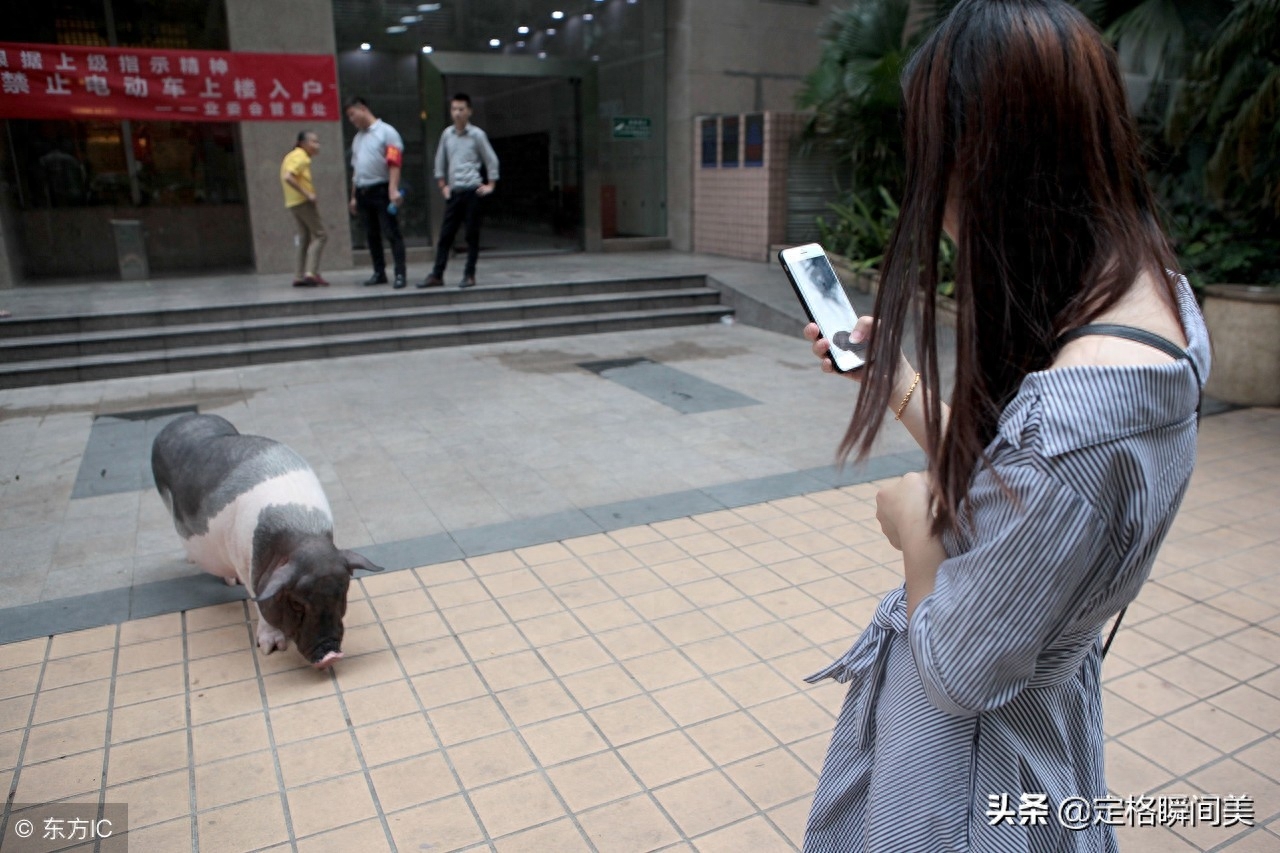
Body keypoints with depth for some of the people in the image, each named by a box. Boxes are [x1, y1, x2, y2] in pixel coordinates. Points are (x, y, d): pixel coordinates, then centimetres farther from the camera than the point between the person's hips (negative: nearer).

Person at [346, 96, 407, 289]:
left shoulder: (386, 132, -4)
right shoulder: (358, 138, 19)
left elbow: (394, 163, -14)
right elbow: (355, 169, 20)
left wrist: (393, 190, -24)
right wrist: (353, 196, 17)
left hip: (381, 190, -7)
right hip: (363, 192, 7)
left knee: (392, 233, -7)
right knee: (372, 235, 9)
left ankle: (400, 274, -7)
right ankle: (379, 273, 15)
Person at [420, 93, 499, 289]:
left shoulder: (477, 134, -2)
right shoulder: (447, 134, 9)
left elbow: (491, 160, 3)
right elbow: (440, 161, 18)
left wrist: (490, 185, 0)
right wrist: (442, 185, 12)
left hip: (472, 191, -4)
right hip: (454, 192, 4)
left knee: (472, 235, 1)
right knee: (445, 234, 3)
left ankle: (469, 275, 7)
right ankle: (437, 275, 6)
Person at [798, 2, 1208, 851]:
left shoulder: (1070, 416, -38)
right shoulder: (1153, 298, -9)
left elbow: (960, 674, -26)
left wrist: (915, 522, -12)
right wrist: (893, 376, 4)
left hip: (973, 745, -7)